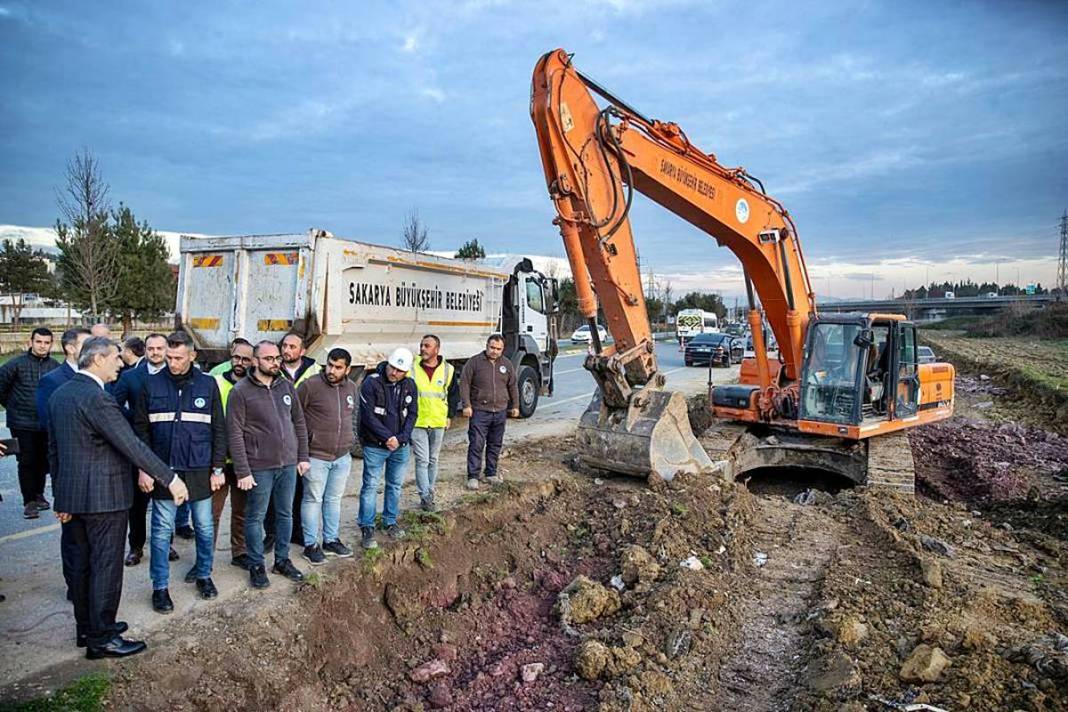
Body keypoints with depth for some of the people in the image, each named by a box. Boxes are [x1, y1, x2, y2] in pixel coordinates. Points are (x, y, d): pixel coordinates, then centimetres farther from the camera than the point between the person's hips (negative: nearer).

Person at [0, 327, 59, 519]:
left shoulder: (56, 366, -1)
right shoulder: (17, 364, -7)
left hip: (46, 424, 2)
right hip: (22, 423, -2)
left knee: (43, 461, 12)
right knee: (27, 462, 1)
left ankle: (38, 495, 29)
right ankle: (29, 501, 9)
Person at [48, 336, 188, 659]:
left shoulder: (59, 394, 8)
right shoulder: (96, 398, -21)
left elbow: (53, 448, 14)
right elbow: (132, 445, -24)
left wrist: (61, 495, 20)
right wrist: (171, 479, -19)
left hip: (71, 495, 9)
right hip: (103, 497, -9)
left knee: (78, 565, 17)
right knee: (105, 566, 2)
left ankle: (87, 627, 31)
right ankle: (101, 638, 11)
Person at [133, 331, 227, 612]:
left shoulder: (207, 385, -1)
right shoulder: (152, 385, -1)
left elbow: (218, 429, 2)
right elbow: (141, 430, 2)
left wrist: (217, 468, 0)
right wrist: (144, 468, -4)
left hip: (200, 471, 1)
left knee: (205, 528, 11)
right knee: (162, 530, 6)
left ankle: (203, 574, 31)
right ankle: (160, 587, 19)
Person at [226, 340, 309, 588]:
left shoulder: (286, 386, 5)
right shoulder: (241, 391, -10)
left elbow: (299, 422, 11)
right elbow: (235, 433, -11)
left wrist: (303, 456, 8)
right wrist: (242, 471, -14)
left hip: (289, 464, 5)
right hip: (259, 466, -5)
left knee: (285, 514, 15)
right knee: (256, 517, 8)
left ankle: (282, 560, 30)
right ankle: (256, 566, 23)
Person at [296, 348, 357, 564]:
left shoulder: (351, 387, 6)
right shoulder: (310, 385, -14)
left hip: (343, 456, 6)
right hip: (316, 456, -6)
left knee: (334, 499, 16)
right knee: (313, 499, 4)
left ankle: (331, 540, 29)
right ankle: (311, 545, 16)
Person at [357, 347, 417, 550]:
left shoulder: (409, 386, 1)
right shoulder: (371, 383, -13)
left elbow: (412, 415, 1)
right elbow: (368, 416, -15)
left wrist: (401, 438, -12)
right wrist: (387, 437, -17)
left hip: (401, 446, 5)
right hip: (375, 446, -4)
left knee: (395, 485, 14)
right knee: (370, 486, 0)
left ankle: (390, 522, 29)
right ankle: (367, 528, 10)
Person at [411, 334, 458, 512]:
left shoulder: (448, 369, -1)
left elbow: (453, 393, 12)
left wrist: (449, 416, 7)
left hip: (438, 423, 3)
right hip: (417, 422, -2)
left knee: (433, 460, 13)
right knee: (422, 460, -4)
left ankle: (429, 493, 25)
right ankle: (425, 497, 1)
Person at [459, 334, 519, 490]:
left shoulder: (507, 364, 9)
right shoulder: (474, 362, -3)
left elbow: (513, 387, 17)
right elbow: (464, 384, -4)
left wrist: (515, 406, 15)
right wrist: (466, 405, -10)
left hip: (500, 412, 4)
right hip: (479, 411, -4)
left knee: (495, 445, 11)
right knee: (476, 444, -6)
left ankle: (491, 474, 23)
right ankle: (473, 476, 0)